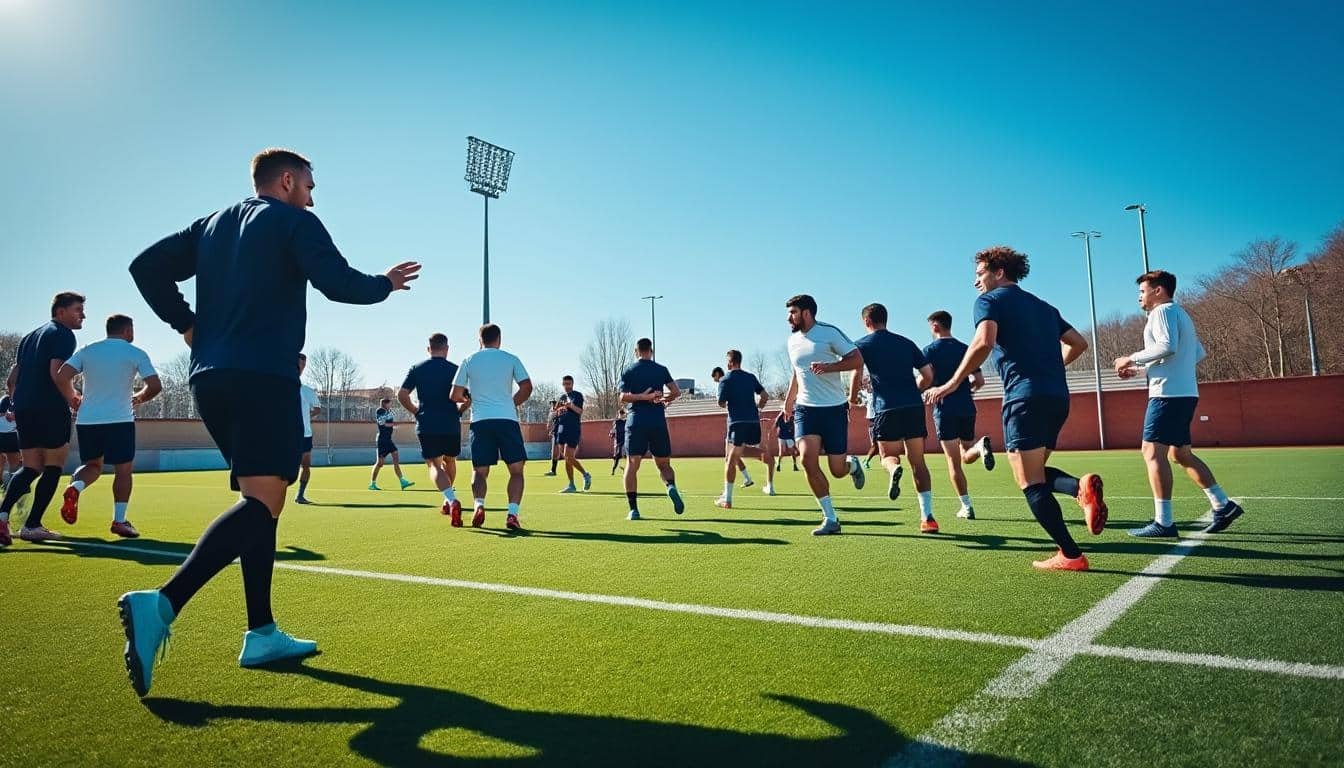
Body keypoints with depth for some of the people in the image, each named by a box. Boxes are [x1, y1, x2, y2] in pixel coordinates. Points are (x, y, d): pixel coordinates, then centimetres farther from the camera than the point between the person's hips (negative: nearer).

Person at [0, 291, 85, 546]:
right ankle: (32, 525, 0)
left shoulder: (31, 336, 23)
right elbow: (57, 372, -17)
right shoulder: (63, 334, -4)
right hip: (51, 409, -8)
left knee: (30, 468, 12)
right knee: (53, 467, 2)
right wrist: (72, 399, -5)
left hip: (23, 408, 8)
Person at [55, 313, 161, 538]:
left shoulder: (87, 351, 9)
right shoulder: (136, 354, -1)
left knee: (93, 465, 21)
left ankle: (74, 487, -10)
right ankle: (119, 521, 3)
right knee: (123, 469, 4)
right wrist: (138, 398, 12)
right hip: (120, 420, -4)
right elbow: (155, 386, -8)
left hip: (86, 420, 4)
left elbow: (61, 378, -1)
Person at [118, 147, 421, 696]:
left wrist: (187, 324, 17)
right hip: (263, 378, -8)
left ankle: (262, 635, 11)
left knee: (260, 500, 12)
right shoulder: (294, 220, 1)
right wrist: (386, 284, 5)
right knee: (263, 501, -14)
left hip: (209, 378, 8)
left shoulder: (212, 224, 22)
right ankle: (161, 605, -31)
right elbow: (338, 283, -12)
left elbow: (146, 267, 16)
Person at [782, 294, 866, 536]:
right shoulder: (793, 340, 11)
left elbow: (857, 360, -10)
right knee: (808, 459, -16)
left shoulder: (830, 332, -7)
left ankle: (853, 464, 39)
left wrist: (828, 367, -23)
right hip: (805, 408, 4)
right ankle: (830, 519, -4)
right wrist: (788, 401, 26)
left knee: (837, 470, -2)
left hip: (834, 408, -4)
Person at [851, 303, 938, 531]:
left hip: (886, 408, -3)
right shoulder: (906, 343, 18)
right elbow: (928, 376, 15)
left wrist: (853, 397, 12)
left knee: (888, 456, 14)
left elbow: (856, 373, -6)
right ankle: (927, 516, 1)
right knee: (918, 462, 8)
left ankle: (894, 469, -23)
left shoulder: (862, 345, 7)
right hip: (914, 406, 3)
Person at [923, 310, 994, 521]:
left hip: (945, 410, -4)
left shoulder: (931, 350, -3)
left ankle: (966, 507, -3)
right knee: (966, 456, 16)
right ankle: (981, 445, -18)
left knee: (953, 461, 0)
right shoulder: (965, 349, 11)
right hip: (967, 408, 4)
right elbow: (979, 381, 8)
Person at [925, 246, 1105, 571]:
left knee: (1031, 484, -2)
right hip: (1058, 396, 8)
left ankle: (1071, 555, -5)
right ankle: (1081, 486, -9)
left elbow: (984, 342, -17)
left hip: (1025, 396, -8)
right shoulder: (1043, 306, 24)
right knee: (1036, 473, 19)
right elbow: (1079, 343, 26)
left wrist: (952, 383, -13)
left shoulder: (990, 300, 2)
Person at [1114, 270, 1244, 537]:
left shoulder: (1163, 311, -5)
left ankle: (1163, 523, -14)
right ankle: (1223, 505, 15)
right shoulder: (1181, 315, 24)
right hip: (1185, 393, 10)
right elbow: (1198, 353, 25)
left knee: (1153, 452, -11)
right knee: (1180, 454, 16)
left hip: (1169, 393, -10)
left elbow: (1168, 346, -22)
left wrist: (1132, 359, -12)